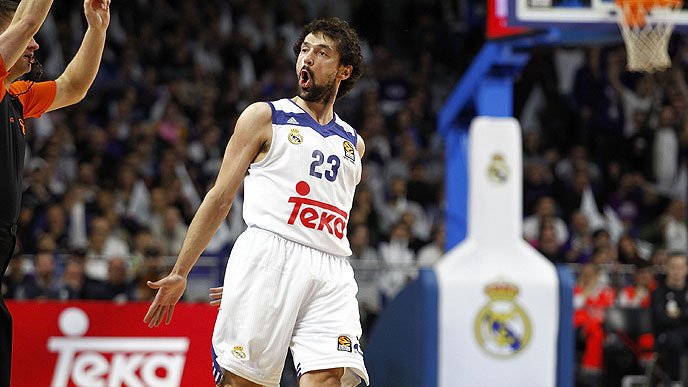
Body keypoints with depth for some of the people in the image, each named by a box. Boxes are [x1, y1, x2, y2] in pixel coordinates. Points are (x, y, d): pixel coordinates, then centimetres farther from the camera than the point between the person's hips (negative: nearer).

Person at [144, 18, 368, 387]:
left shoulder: (353, 143, 23)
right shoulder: (264, 117, 11)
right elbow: (220, 199, 9)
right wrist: (180, 273, 5)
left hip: (330, 273, 3)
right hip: (267, 256, -3)